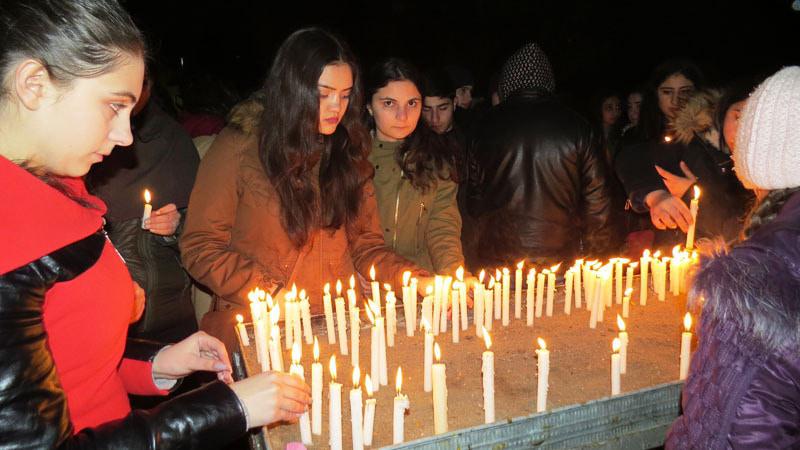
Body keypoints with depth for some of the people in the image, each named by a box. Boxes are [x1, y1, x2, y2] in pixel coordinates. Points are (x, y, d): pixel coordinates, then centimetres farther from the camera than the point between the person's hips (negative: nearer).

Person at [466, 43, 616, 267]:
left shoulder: (490, 124, 0)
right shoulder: (576, 125, -1)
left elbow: (475, 196, 5)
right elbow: (596, 197, 0)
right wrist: (598, 256, 9)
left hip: (499, 258, 0)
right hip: (560, 255, 0)